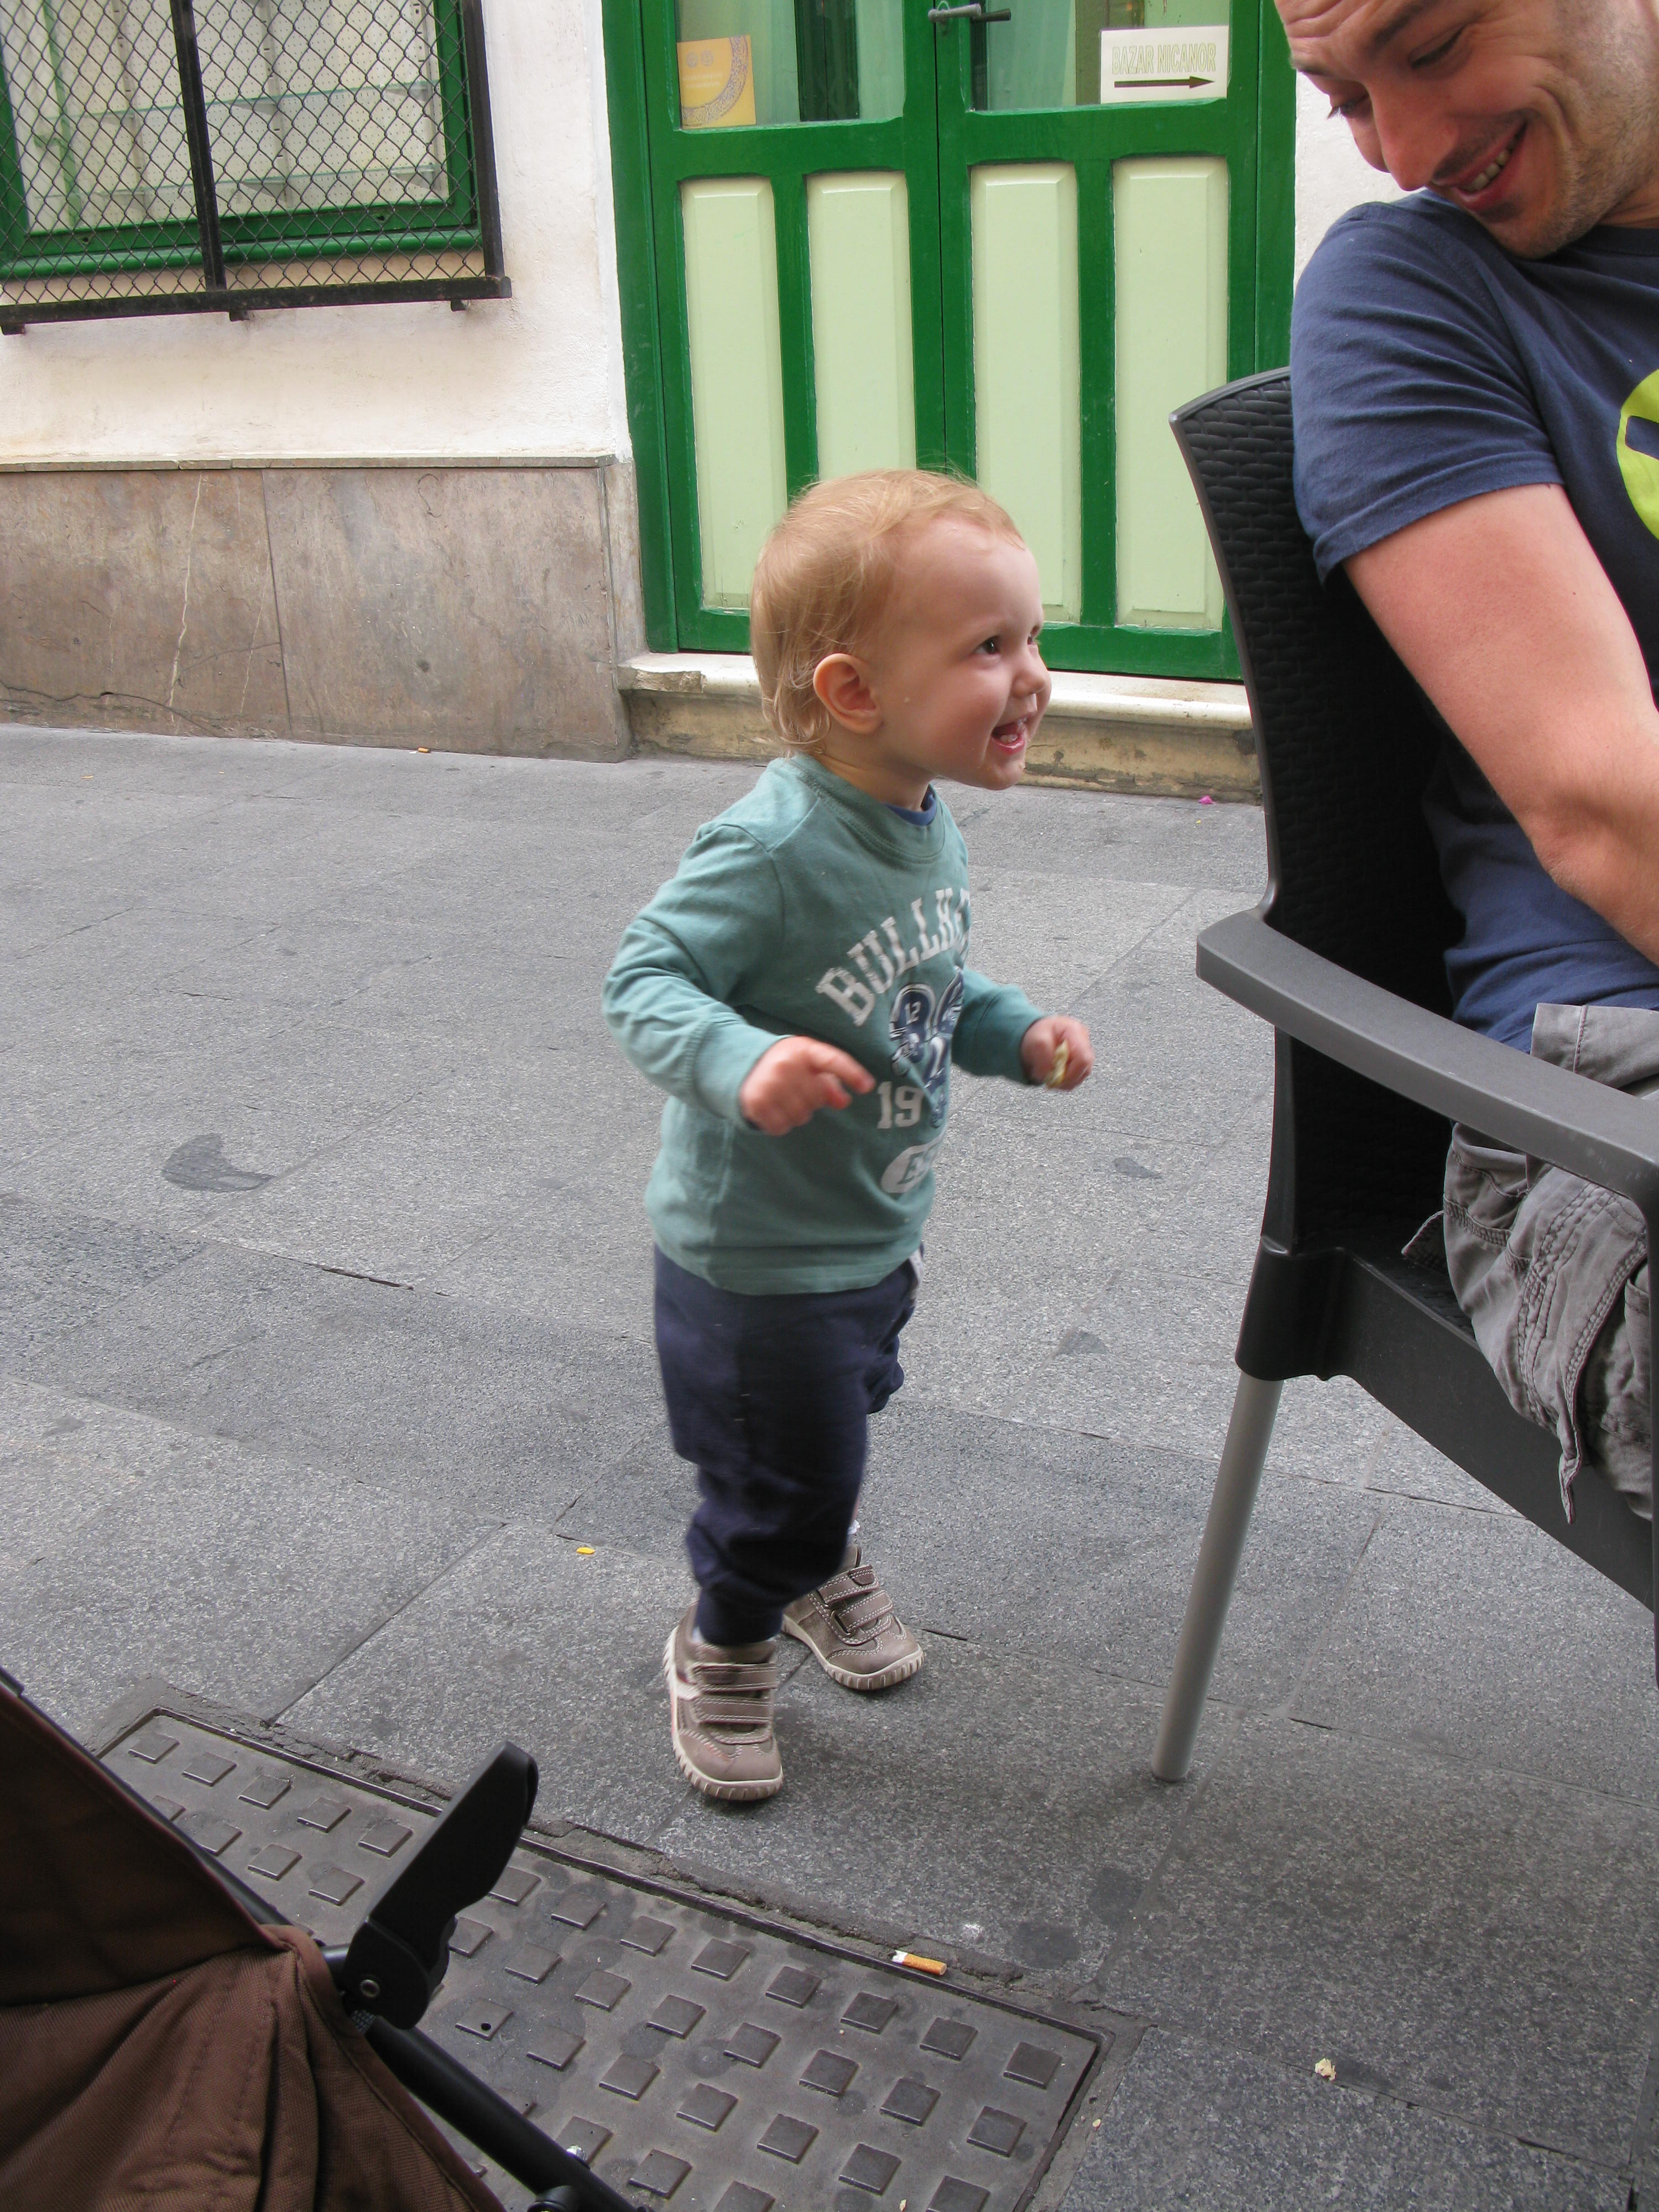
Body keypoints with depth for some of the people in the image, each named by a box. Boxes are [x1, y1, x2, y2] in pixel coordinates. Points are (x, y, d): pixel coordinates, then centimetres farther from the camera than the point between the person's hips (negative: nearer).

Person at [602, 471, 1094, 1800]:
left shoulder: (930, 830, -2)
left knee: (837, 1423, 28)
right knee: (782, 1485, 6)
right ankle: (725, 1647, 35)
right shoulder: (772, 851, -30)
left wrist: (1016, 1032, 0)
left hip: (877, 1234, 8)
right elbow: (645, 981, -27)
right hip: (754, 1254, -8)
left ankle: (824, 1568, 57)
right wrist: (742, 1061, -43)